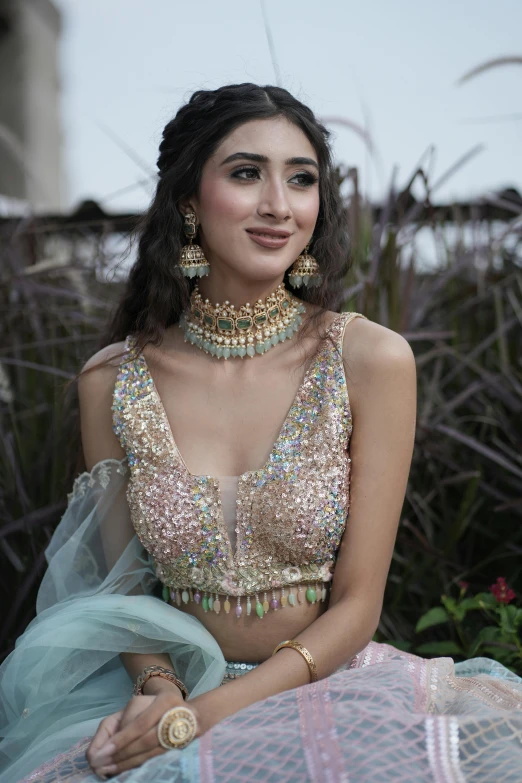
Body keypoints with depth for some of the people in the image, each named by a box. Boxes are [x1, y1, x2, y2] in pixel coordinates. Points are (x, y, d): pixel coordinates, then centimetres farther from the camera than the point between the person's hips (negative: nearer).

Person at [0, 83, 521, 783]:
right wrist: (159, 688, -14)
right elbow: (124, 588, 6)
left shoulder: (373, 359, -9)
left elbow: (356, 606, -7)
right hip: (173, 683, 0)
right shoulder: (112, 380, -3)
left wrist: (204, 716, -16)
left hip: (330, 686, 1)